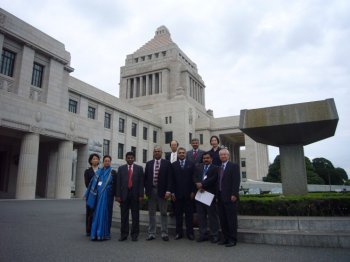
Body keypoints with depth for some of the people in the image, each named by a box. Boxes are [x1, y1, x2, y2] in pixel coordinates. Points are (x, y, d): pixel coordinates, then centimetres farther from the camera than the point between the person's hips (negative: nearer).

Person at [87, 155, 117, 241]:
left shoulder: (113, 172, 2)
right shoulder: (99, 172, 11)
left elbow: (115, 185, 0)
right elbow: (94, 183, 10)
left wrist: (114, 195, -6)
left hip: (107, 196, -3)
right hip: (99, 195, 3)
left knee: (106, 213, 0)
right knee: (97, 213, 4)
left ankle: (104, 233, 8)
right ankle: (96, 233, 11)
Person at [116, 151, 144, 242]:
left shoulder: (139, 168, 5)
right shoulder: (121, 168, 8)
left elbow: (141, 182, 1)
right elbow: (118, 183, 4)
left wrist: (141, 195, -6)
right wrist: (118, 195, -3)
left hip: (135, 195, -1)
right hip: (124, 194, 1)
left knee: (135, 216, 4)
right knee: (124, 216, 6)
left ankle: (134, 234, 14)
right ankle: (124, 234, 15)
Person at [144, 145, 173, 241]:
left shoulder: (167, 163, 0)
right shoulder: (149, 164, 9)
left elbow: (169, 178, -5)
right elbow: (146, 178, 9)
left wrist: (168, 191, -13)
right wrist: (146, 190, 1)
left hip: (162, 191, -3)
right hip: (151, 190, 3)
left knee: (163, 213, 5)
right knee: (151, 213, 10)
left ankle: (164, 233, 14)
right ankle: (151, 233, 19)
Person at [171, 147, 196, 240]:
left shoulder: (191, 164, 6)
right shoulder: (173, 165, 6)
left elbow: (193, 178, 2)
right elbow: (172, 179, 2)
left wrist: (193, 191, -3)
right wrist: (172, 192, -3)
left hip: (188, 193, 0)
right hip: (177, 193, 0)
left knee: (189, 214, 5)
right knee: (178, 214, 7)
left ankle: (190, 232, 14)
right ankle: (179, 232, 16)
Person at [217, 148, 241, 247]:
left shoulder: (234, 166, -2)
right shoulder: (219, 168, 17)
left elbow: (236, 181, -10)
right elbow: (218, 182, 15)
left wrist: (234, 194, -17)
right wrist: (217, 195, 8)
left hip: (230, 197, -6)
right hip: (220, 197, 6)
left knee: (231, 219, -1)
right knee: (222, 219, 9)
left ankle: (232, 239, 8)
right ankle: (225, 237, 19)